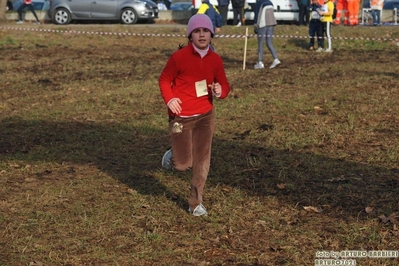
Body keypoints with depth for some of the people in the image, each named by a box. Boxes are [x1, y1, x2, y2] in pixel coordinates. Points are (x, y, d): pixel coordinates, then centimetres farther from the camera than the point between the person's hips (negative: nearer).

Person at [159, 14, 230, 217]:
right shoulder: (179, 57, -12)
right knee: (183, 164, -2)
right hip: (181, 118, -3)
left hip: (205, 116, 3)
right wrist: (168, 99, -18)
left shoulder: (215, 60, 0)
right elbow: (164, 79, -1)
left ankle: (196, 203, 14)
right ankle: (172, 156, 35)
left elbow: (224, 85, 9)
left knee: (202, 161, 0)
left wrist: (220, 91, -15)